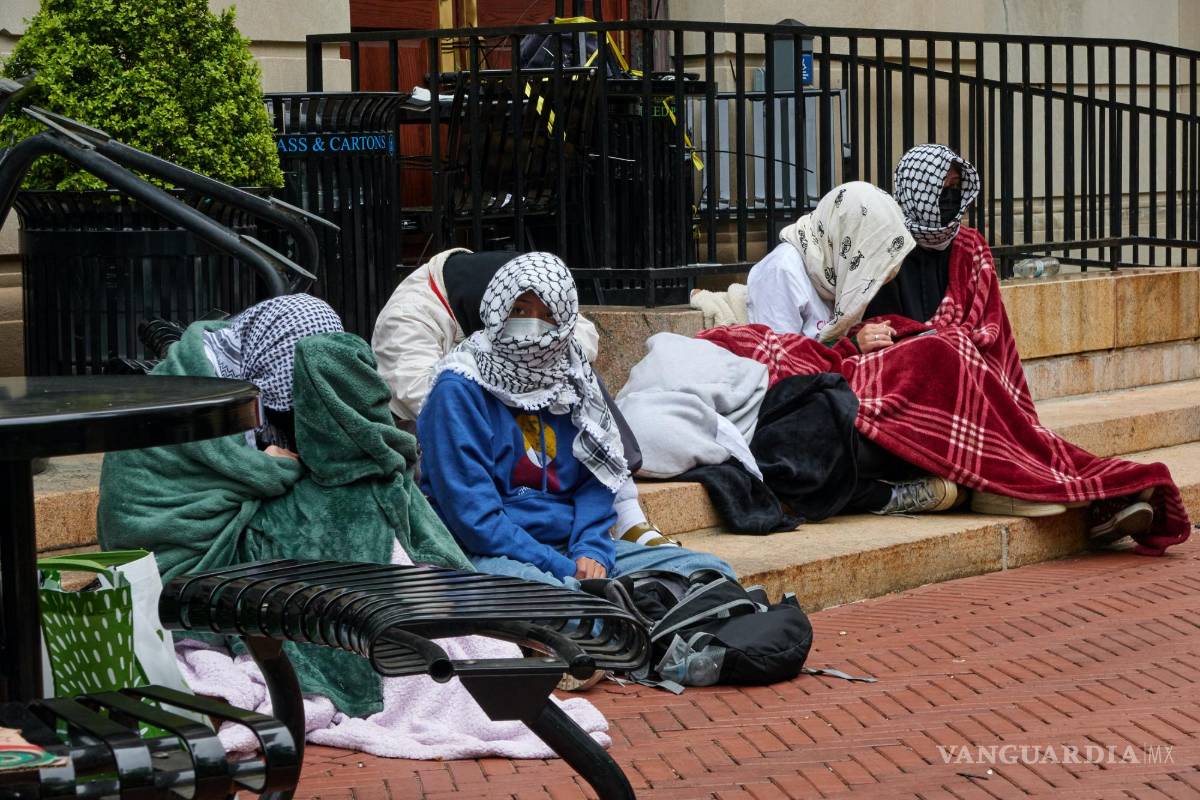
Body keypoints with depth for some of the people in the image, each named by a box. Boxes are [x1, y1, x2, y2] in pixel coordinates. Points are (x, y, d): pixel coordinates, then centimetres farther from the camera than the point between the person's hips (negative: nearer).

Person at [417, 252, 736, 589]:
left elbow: (595, 476, 13)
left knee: (710, 570, -7)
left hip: (570, 544, 7)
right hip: (489, 552, -7)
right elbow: (471, 511, -15)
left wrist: (592, 550, -8)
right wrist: (565, 571, -18)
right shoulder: (459, 389, -8)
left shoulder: (573, 378, 12)